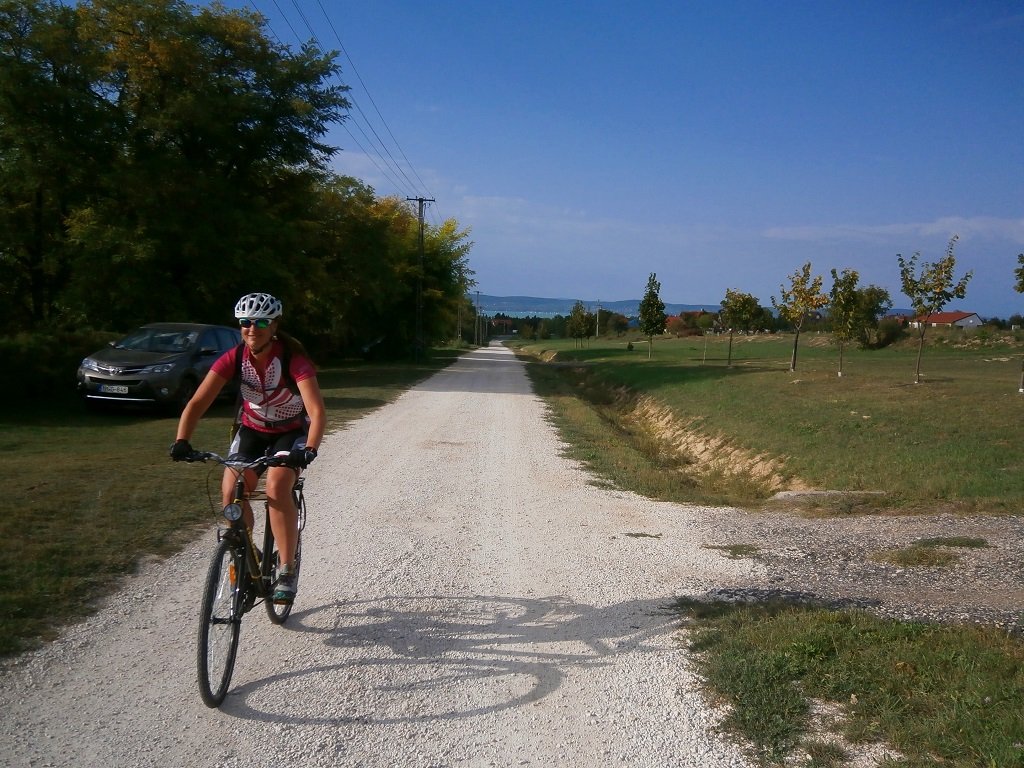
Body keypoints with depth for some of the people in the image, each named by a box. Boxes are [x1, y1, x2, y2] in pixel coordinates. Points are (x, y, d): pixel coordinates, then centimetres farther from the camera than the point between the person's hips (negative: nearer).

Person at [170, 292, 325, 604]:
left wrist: (309, 449, -53)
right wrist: (181, 442, -37)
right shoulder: (233, 358, -18)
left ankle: (287, 571, -16)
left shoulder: (293, 359, -28)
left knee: (277, 488, -27)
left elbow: (317, 410, -36)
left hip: (291, 432, -3)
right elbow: (198, 402, -21)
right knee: (231, 491, -16)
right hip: (252, 429, 4)